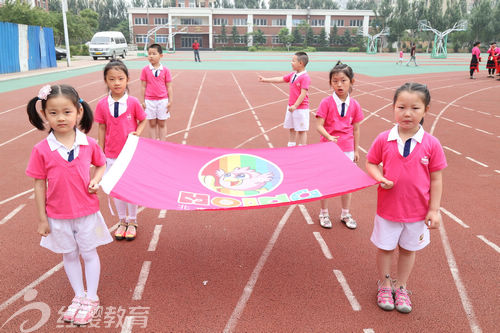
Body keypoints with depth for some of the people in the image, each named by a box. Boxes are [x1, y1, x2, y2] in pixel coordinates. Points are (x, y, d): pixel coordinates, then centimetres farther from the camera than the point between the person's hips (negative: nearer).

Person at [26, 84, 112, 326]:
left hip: (87, 212, 0)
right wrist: (42, 219, -3)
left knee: (89, 253, 12)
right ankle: (78, 296, 36)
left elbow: (101, 164, 9)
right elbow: (39, 185, -6)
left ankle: (91, 298, 30)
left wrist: (96, 180, -13)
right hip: (58, 216, 0)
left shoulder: (88, 144, -10)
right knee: (70, 256, 17)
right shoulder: (41, 150, -12)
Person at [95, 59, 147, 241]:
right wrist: (100, 153, 4)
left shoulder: (133, 102, -9)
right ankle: (122, 221, 31)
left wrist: (138, 132, -17)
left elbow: (143, 120, 4)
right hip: (112, 155, 2)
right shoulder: (102, 105, -4)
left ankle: (132, 222, 28)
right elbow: (102, 128, 3)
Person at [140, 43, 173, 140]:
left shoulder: (165, 70, -2)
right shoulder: (145, 70, -1)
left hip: (163, 100, 0)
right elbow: (143, 86, 3)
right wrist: (142, 101, 1)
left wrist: (170, 101, 0)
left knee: (162, 124, 9)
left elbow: (169, 87, 2)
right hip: (149, 101, 0)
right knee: (152, 124, 9)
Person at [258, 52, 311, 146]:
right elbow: (280, 79, 15)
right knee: (291, 129, 15)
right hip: (291, 107, 9)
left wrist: (295, 105, -24)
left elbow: (303, 94, -21)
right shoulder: (292, 74, 9)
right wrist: (265, 79, 14)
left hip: (301, 108, -8)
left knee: (301, 130, 0)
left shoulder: (305, 77, -16)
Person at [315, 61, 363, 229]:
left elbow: (355, 128, 6)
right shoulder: (326, 102, -10)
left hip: (347, 149, 3)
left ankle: (345, 214, 32)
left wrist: (356, 150, 9)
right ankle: (324, 213, 29)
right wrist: (329, 137, -30)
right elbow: (319, 125, -12)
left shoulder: (354, 105, -1)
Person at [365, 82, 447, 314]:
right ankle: (385, 285, 38)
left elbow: (436, 178, -5)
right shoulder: (383, 139, -11)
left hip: (418, 211, 0)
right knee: (385, 248, 15)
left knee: (409, 249, 18)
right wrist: (381, 179, -18)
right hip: (388, 208, 0)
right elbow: (370, 163, 2)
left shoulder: (431, 144, -11)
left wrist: (434, 210, -5)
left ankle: (401, 287, 39)